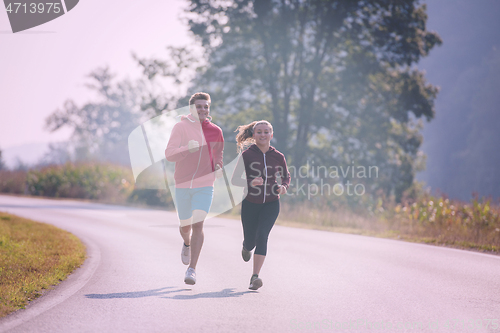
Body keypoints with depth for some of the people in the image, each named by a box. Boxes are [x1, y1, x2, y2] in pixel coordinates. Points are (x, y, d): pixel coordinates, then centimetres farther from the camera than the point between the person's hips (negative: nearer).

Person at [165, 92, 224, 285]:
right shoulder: (180, 127, -5)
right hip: (183, 184, 0)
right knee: (185, 226, 12)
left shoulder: (215, 131, 4)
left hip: (204, 185, 0)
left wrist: (218, 168, 1)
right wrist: (186, 149, -30)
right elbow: (169, 155, -13)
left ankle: (192, 269, -11)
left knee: (198, 225, -14)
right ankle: (187, 244, 49)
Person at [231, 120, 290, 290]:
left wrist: (284, 187, -9)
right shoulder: (247, 155, -7)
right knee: (250, 240, 9)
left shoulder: (278, 157, -2)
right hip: (250, 204, 0)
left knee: (262, 236, -19)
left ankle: (255, 277, -20)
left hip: (271, 204, 0)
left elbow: (286, 177, 14)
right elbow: (234, 179, -6)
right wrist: (250, 182, -25)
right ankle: (246, 247, 50)